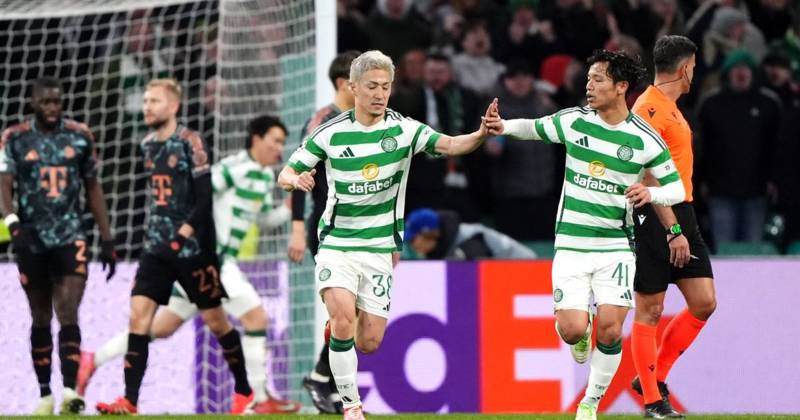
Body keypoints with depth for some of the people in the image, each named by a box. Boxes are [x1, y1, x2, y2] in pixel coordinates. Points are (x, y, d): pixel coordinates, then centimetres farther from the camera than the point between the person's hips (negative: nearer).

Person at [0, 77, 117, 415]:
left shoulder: (80, 136, 5)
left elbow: (93, 189, 12)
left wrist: (107, 239, 9)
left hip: (70, 238, 0)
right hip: (32, 239, 0)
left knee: (68, 315, -13)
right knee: (41, 319, 7)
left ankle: (70, 391, -21)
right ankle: (45, 395, 13)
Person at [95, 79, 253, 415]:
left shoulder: (189, 143, -10)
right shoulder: (148, 145, 10)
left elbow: (206, 196, -14)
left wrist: (187, 229, -21)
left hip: (192, 247, -6)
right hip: (157, 248, 6)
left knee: (214, 318, 3)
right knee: (138, 315, -7)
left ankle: (245, 393, 19)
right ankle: (129, 401, -10)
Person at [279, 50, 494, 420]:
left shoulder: (403, 130, -4)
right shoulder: (331, 133, -4)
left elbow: (451, 145, -20)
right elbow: (286, 174, 3)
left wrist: (482, 134, -40)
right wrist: (296, 180, -21)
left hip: (380, 247, 1)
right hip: (336, 244, -1)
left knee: (369, 342, -1)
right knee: (343, 317, -24)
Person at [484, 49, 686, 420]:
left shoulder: (645, 139, -6)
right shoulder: (574, 121, -1)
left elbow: (677, 187, 1)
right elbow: (534, 128, 16)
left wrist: (652, 193, -20)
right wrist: (504, 126, -5)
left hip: (616, 246, -1)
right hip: (571, 245, 1)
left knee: (610, 329, -13)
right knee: (572, 330, -13)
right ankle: (582, 330, 26)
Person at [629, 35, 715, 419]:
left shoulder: (669, 107, 16)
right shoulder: (650, 108, -14)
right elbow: (650, 178, -20)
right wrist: (674, 231, -22)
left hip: (680, 216, 9)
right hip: (656, 218, -9)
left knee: (704, 303, 5)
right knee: (649, 310, -2)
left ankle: (654, 379, 16)